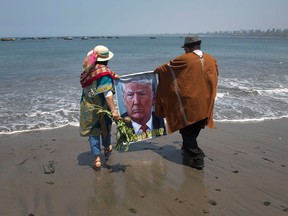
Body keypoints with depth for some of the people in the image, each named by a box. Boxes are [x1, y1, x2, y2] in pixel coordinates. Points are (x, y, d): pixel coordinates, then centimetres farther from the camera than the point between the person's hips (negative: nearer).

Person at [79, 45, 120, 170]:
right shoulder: (104, 72, -20)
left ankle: (97, 159, 9)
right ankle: (107, 148, 45)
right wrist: (113, 110, -33)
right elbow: (107, 93, -29)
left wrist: (112, 76, 9)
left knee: (93, 132, 9)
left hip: (87, 107, 4)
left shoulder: (89, 68, -3)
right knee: (105, 127, 21)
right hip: (101, 107, -4)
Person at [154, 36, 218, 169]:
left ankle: (197, 158, 1)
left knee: (186, 130, 6)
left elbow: (167, 67, 1)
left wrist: (157, 70, 21)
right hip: (205, 104, 6)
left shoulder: (185, 59, -12)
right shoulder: (212, 60, 2)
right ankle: (188, 149, 41)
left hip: (189, 103, -6)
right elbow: (214, 77, 17)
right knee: (195, 129, 22)